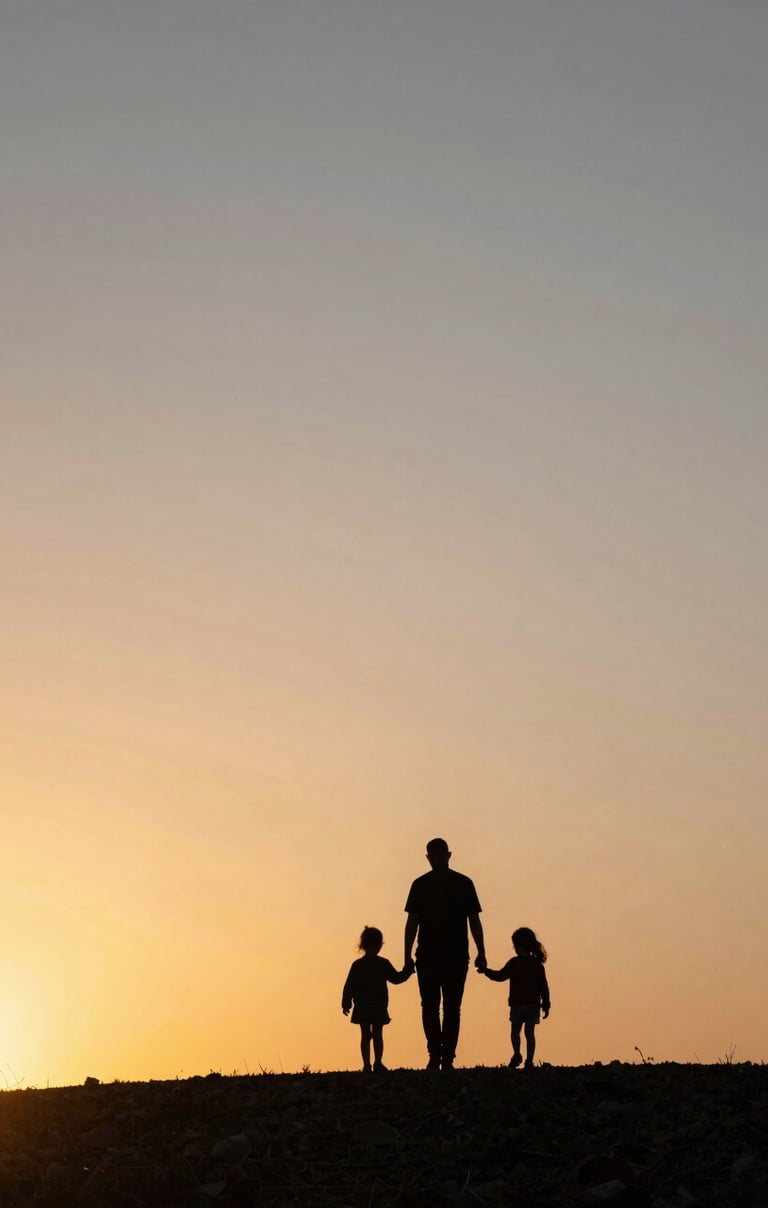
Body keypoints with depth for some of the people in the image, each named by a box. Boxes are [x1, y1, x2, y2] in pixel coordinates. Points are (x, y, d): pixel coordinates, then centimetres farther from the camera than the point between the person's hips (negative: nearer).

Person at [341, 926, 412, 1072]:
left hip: (362, 1008, 1)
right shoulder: (383, 964, -4)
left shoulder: (357, 965, -1)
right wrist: (408, 970, 22)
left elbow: (349, 987, -2)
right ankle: (378, 1064, 4)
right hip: (379, 1007, 0)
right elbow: (396, 978, 6)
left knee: (365, 1035, 3)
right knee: (378, 1035, 7)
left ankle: (367, 1065, -1)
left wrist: (346, 1003, 4)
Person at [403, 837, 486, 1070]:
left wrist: (481, 953, 2)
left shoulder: (464, 884, 5)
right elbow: (412, 922, 5)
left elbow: (474, 921, 8)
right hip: (428, 956, 0)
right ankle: (435, 1055, 5)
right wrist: (408, 956, -1)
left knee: (452, 1008, -1)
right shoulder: (420, 885, 6)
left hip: (457, 957, 0)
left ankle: (447, 1058, 1)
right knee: (429, 1007, -3)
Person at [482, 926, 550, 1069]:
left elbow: (500, 976, -3)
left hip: (517, 1004, -4)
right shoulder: (538, 964, 5)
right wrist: (546, 1005, 11)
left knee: (515, 1031, 9)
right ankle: (529, 1061, 3)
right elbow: (544, 987, 6)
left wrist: (486, 971, 11)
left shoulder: (514, 963, -8)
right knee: (530, 1032, 5)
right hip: (534, 1004, 4)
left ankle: (517, 1055, -5)